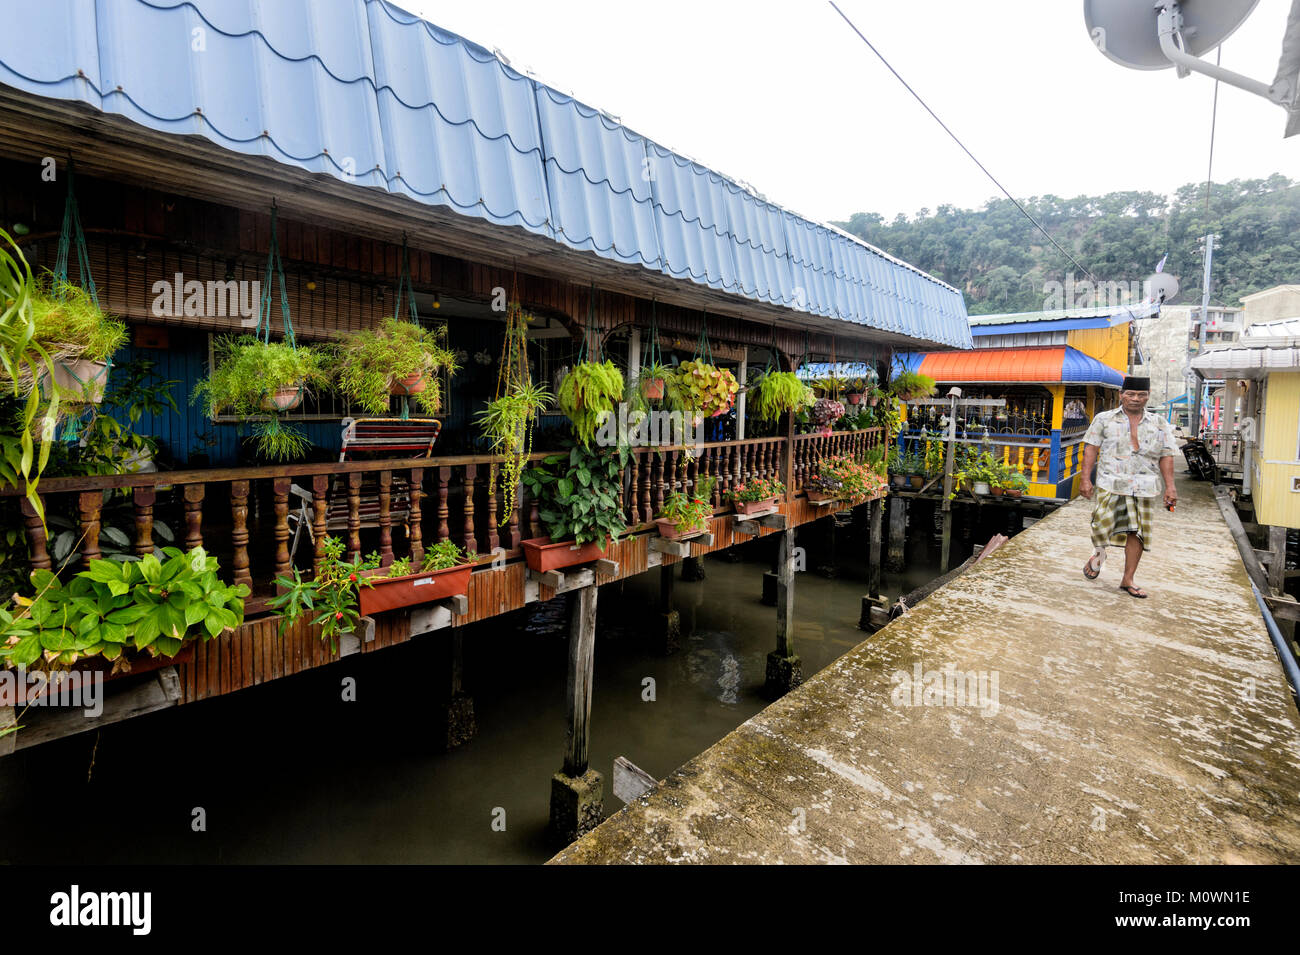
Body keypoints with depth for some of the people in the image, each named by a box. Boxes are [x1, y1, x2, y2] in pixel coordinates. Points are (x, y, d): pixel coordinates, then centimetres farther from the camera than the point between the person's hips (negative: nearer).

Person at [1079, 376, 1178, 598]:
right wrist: (1085, 478, -5)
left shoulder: (1159, 424, 14)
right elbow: (1091, 448, 3)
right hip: (1111, 483, -2)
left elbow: (1166, 456, 12)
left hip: (1144, 487, 2)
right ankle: (1098, 554, 21)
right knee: (1102, 524, -12)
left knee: (1138, 532, 2)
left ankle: (1128, 580, 12)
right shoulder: (1104, 419, 7)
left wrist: (1170, 486, 4)